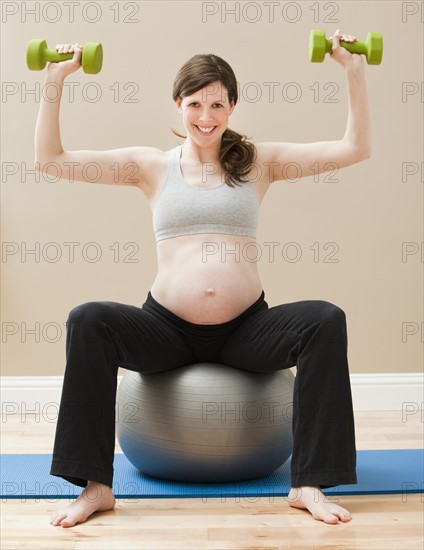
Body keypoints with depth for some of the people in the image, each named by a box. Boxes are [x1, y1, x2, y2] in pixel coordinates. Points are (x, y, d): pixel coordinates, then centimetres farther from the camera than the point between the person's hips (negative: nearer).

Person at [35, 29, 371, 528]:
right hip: (168, 327, 0)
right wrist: (55, 81, -4)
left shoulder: (259, 161, 8)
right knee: (87, 320, -26)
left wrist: (354, 71, -5)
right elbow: (49, 159, 4)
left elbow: (354, 149, 3)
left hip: (245, 327, 0)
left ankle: (309, 483, -20)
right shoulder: (151, 165, 8)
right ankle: (95, 485, -18)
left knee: (326, 320, -26)